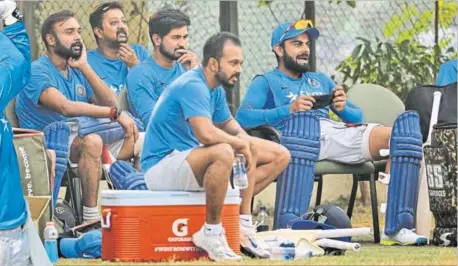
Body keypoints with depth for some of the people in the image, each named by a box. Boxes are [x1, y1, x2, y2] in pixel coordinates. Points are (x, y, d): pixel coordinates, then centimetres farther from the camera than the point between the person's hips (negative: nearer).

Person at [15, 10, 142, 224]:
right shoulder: (37, 72, -11)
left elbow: (109, 103, 2)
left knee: (138, 140, -3)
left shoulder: (77, 71, 15)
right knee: (91, 140, -36)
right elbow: (65, 107, -27)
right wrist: (115, 113, -30)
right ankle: (90, 218, -34)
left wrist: (85, 67, -6)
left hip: (77, 143, 8)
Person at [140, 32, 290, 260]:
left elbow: (227, 122, 26)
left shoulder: (215, 90, 9)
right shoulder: (193, 86, -21)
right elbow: (206, 133, -36)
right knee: (223, 152, -40)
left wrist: (243, 138, 2)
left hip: (190, 160, 10)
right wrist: (241, 143, -19)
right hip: (161, 168, -10)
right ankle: (211, 232, -26)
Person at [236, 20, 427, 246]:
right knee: (302, 120, -44)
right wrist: (288, 110, -14)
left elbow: (358, 116, 28)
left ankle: (395, 227, -24)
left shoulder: (321, 80, 37)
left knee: (404, 130, -15)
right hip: (299, 137, -6)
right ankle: (286, 226, -50)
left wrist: (343, 108, 3)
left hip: (339, 132, 6)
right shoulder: (266, 82, 20)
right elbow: (242, 117, -1)